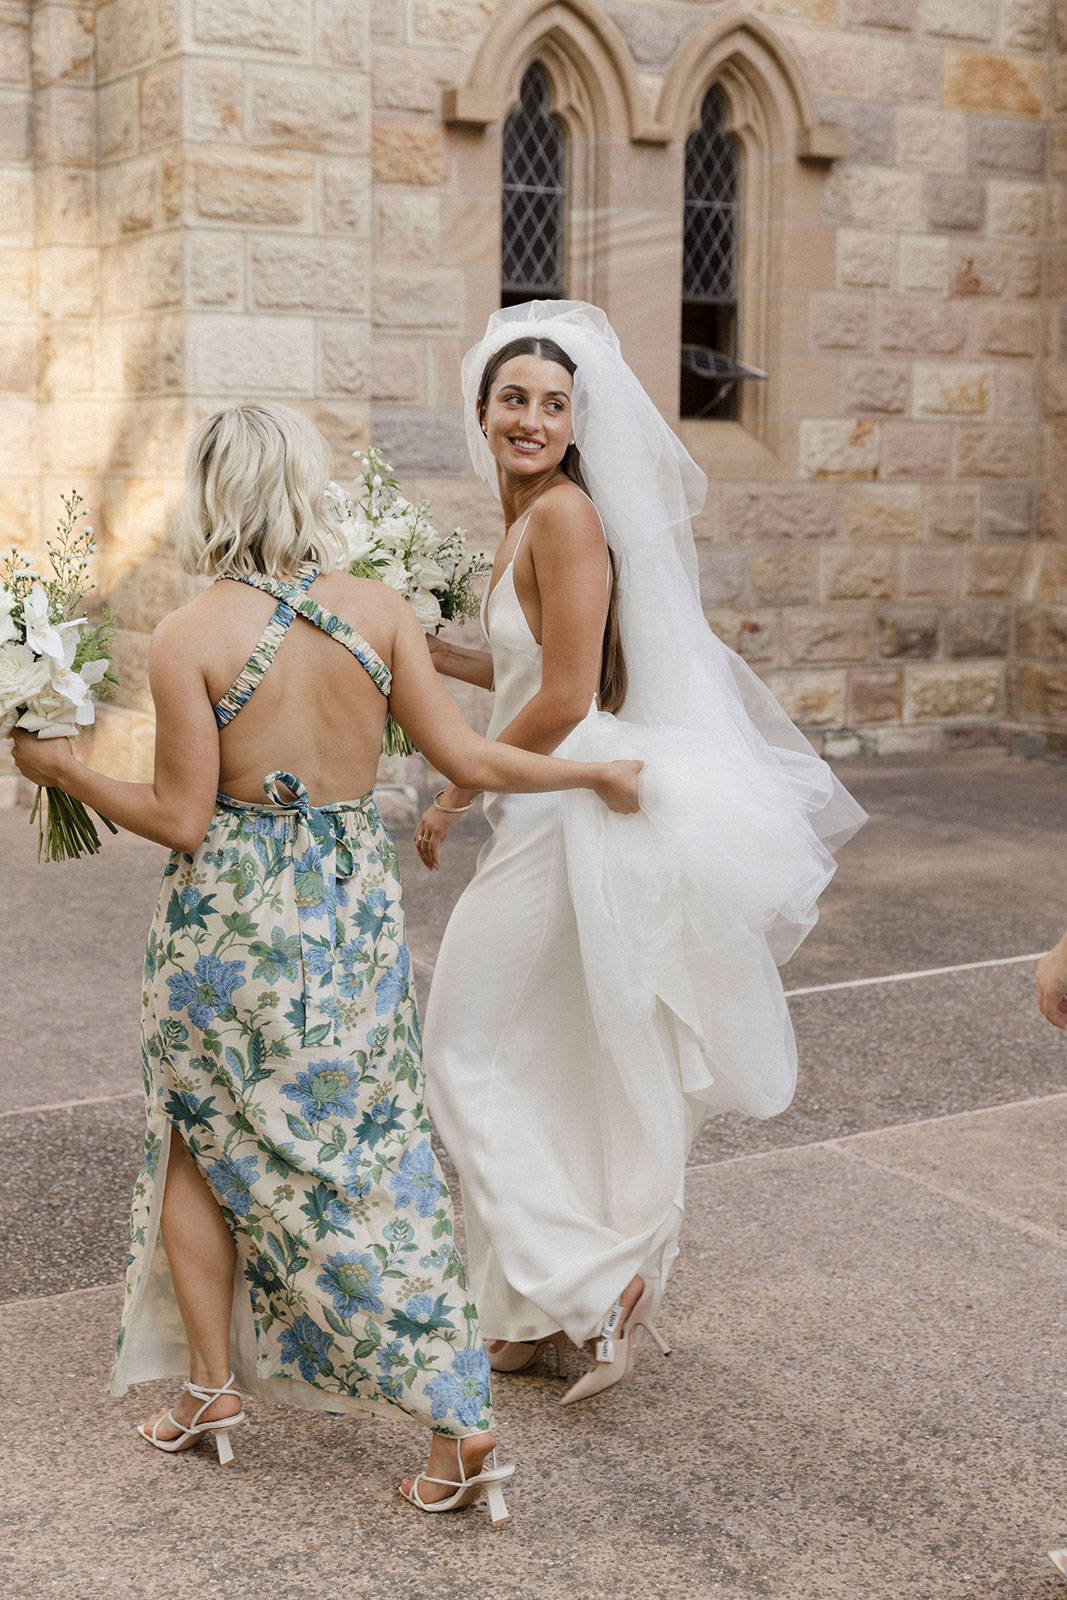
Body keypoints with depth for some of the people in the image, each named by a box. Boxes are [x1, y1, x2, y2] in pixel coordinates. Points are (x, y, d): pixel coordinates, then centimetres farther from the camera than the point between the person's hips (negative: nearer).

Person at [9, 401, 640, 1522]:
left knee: (198, 1139, 20)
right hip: (358, 906, 3)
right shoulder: (378, 609, -3)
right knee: (374, 1160, 11)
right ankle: (458, 1425, 10)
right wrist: (597, 770, 12)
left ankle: (212, 1384, 24)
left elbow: (181, 821, -10)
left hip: (231, 918, -3)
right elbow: (467, 762, -3)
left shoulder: (187, 639, -12)